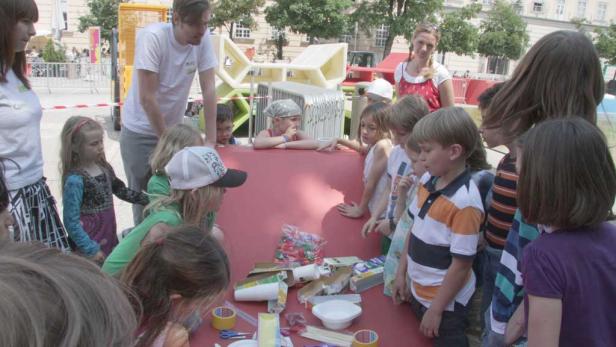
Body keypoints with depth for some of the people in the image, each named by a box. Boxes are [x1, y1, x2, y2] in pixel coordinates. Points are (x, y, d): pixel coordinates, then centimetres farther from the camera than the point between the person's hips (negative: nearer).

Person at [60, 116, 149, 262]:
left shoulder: (104, 167, 1)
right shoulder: (75, 180, -20)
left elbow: (120, 190, 18)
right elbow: (71, 222, -18)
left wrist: (148, 200, 14)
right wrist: (90, 249, -18)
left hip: (109, 237, 7)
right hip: (90, 242, -7)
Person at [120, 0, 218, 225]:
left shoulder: (203, 38, -13)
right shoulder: (152, 37, -25)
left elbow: (209, 90, -11)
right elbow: (147, 98, -24)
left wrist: (211, 140, -13)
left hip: (173, 127, 4)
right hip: (140, 131, -4)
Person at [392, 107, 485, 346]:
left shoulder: (465, 202, -26)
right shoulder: (427, 180, -4)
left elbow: (461, 264, -22)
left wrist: (435, 310, -16)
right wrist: (402, 273, 9)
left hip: (446, 302, -7)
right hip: (418, 291, 7)